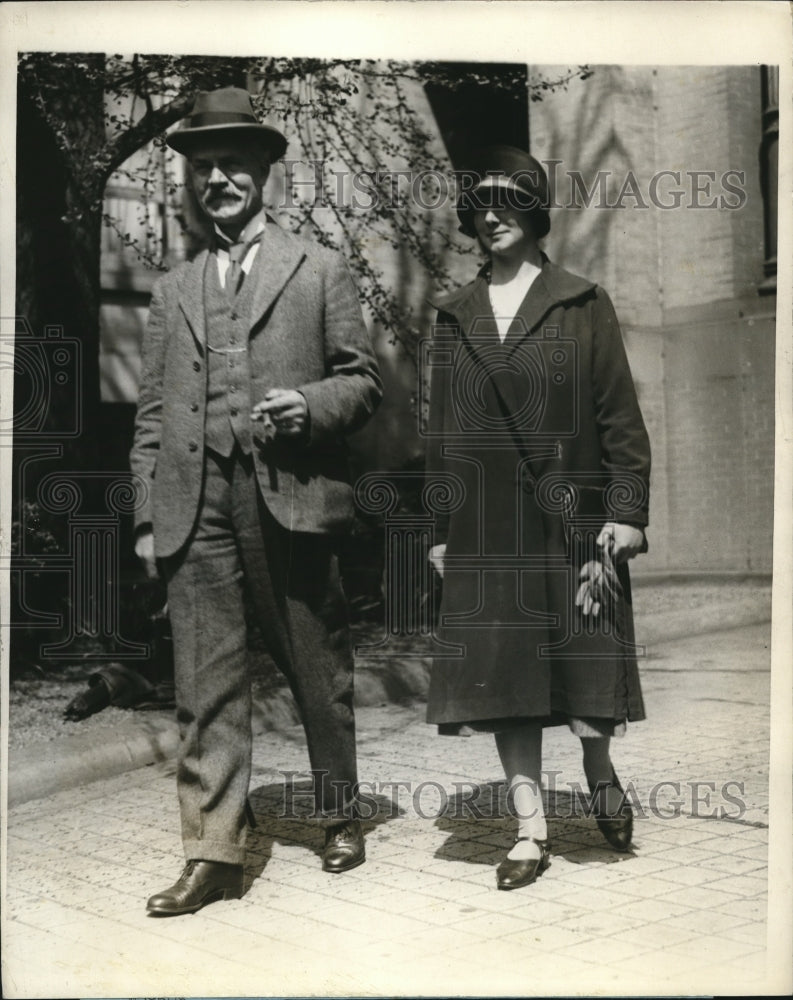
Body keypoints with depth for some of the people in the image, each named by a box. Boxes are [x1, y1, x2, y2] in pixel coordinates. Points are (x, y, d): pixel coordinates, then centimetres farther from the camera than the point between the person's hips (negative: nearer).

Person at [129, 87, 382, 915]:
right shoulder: (173, 289, 17)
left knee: (317, 670, 7)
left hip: (290, 497, -2)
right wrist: (148, 515, 7)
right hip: (195, 506, 2)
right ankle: (213, 855, 6)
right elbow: (152, 411, 14)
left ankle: (342, 817, 26)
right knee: (205, 686, 0)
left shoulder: (319, 270, 10)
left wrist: (308, 405, -14)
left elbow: (363, 382, 7)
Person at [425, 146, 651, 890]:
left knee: (586, 663, -2)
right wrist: (439, 528, 8)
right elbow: (440, 430, 13)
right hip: (486, 529, 3)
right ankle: (531, 832, 15)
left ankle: (599, 768, 30)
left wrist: (626, 511, -6)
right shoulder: (454, 317, 12)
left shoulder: (583, 305, 4)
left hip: (571, 519, -3)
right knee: (502, 678, 4)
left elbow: (619, 415, 1)